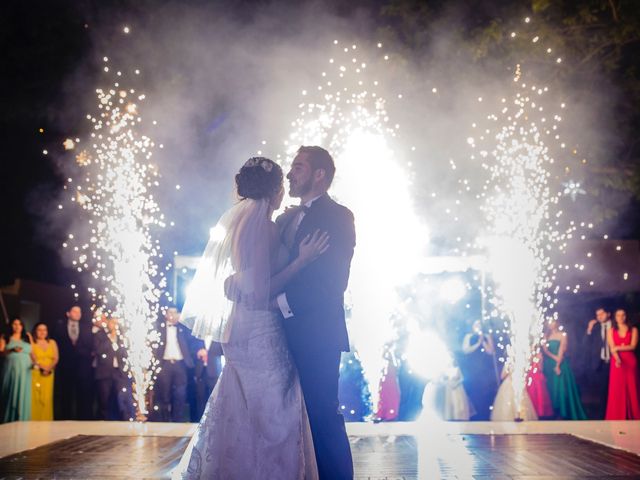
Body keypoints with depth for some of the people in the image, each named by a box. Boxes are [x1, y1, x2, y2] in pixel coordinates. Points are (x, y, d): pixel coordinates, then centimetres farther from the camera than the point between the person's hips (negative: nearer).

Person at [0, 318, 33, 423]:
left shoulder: (27, 339, 15)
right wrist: (12, 350, -20)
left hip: (25, 371, 2)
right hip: (11, 370, -2)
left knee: (23, 395, -1)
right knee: (10, 394, -5)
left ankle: (21, 421, -1)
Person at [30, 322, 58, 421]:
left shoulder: (52, 342, 14)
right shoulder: (32, 343, 4)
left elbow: (56, 358, 6)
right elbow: (33, 358, -6)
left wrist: (49, 367, -11)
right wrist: (41, 367, -20)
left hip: (49, 374, 3)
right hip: (36, 373, -3)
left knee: (47, 397, -2)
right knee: (36, 397, -8)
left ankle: (46, 420, -1)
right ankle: (35, 421, -7)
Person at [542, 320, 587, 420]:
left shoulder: (562, 335, 0)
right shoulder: (547, 335, 12)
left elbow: (562, 350, -8)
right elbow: (544, 349, 1)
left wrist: (558, 365, -17)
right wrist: (553, 357, -16)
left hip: (561, 364, -4)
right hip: (549, 365, 4)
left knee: (561, 388, -6)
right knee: (551, 388, 2)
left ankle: (564, 413, -1)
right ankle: (553, 414, 6)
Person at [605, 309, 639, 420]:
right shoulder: (611, 331, 8)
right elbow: (612, 348, -3)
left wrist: (618, 348, -11)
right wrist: (617, 359, -20)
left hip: (630, 362, 0)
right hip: (617, 362, 1)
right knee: (617, 390, -3)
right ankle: (617, 417, 1)